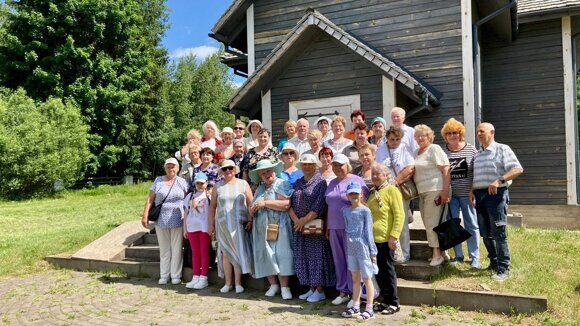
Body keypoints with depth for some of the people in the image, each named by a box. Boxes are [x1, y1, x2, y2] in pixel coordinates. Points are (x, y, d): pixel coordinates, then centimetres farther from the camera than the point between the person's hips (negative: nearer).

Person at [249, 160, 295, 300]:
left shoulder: (282, 184, -3)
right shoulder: (260, 189, 18)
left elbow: (286, 204, -18)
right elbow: (253, 209, 23)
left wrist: (265, 203, -16)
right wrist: (253, 210, -2)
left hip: (279, 228, -6)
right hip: (262, 229, 6)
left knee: (281, 255, -9)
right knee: (266, 257, 5)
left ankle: (284, 287, -3)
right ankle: (273, 285, 16)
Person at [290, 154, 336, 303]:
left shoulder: (320, 182, -4)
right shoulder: (298, 183, 13)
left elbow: (319, 205, -14)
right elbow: (290, 203, 6)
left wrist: (305, 220, -16)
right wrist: (296, 220, -9)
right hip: (299, 227, 6)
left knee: (317, 256, -3)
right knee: (303, 257, 8)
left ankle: (320, 290, 6)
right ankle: (311, 288, 19)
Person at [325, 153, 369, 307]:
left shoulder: (356, 180, -6)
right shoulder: (332, 183, 15)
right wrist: (328, 227, 17)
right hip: (334, 228, 7)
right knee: (339, 260, 10)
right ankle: (343, 292, 21)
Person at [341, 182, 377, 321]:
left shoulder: (365, 211, -8)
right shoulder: (345, 211, 7)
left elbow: (368, 231, -8)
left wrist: (373, 251, -8)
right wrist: (348, 243, 8)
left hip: (363, 247, -5)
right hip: (351, 248, 6)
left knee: (366, 278, 2)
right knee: (355, 278, 14)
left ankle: (369, 309, 9)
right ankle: (356, 306, 24)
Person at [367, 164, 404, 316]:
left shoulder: (392, 190, -7)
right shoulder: (372, 192, 15)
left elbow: (399, 215, -13)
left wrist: (394, 236, -19)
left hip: (385, 239, -7)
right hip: (372, 238, 7)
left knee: (387, 269, 1)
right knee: (378, 270, 12)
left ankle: (394, 303, 14)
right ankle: (386, 300, 25)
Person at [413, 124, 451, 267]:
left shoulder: (435, 149, -6)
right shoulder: (416, 152, 17)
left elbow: (446, 170, -13)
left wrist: (445, 191, -19)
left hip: (435, 191, -8)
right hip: (422, 192, 8)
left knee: (432, 223, -6)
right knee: (428, 223, 9)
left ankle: (437, 254, 3)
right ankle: (440, 252, 19)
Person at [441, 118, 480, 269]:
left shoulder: (471, 149, 0)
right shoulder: (442, 152, 3)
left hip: (467, 194, -1)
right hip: (450, 194, 2)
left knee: (472, 225, 5)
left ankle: (475, 258, 15)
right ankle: (458, 255, 23)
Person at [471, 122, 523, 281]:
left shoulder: (502, 149, -1)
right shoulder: (477, 154, 18)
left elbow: (518, 169, -11)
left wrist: (499, 180, -23)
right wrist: (472, 191, 5)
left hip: (496, 194, -6)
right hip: (479, 195, 7)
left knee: (498, 233, -6)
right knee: (485, 233, 10)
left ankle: (503, 269, 0)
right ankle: (494, 262, 24)